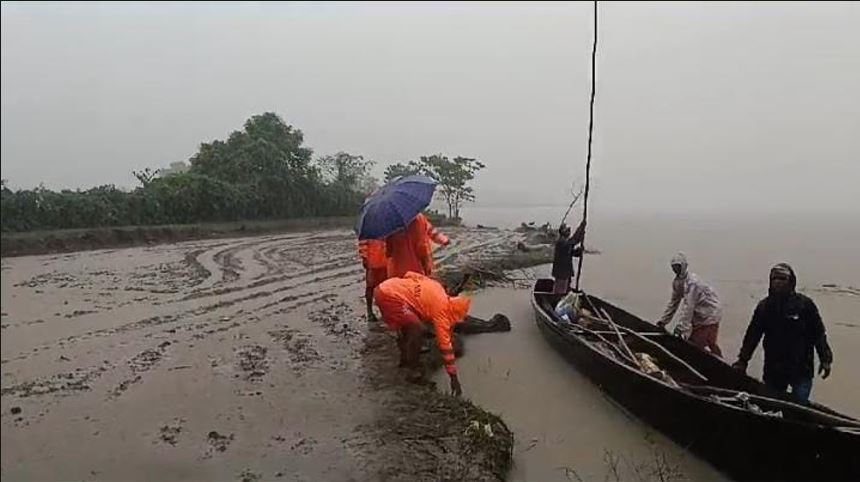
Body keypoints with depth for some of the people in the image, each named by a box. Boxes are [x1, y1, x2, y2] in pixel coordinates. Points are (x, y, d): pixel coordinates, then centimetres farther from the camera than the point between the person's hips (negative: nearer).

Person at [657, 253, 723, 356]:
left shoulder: (692, 282, -27)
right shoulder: (677, 282, 1)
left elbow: (688, 306, -31)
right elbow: (673, 302, 8)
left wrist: (681, 327, -33)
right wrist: (663, 321, 6)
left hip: (709, 315, -9)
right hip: (698, 315, 9)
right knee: (692, 341, 10)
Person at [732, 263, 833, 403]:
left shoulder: (804, 304, -4)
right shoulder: (764, 306, 3)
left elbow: (819, 333, 0)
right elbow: (752, 335, 7)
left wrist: (826, 359, -2)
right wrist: (742, 361, 5)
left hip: (801, 370, -3)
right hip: (773, 370, 3)